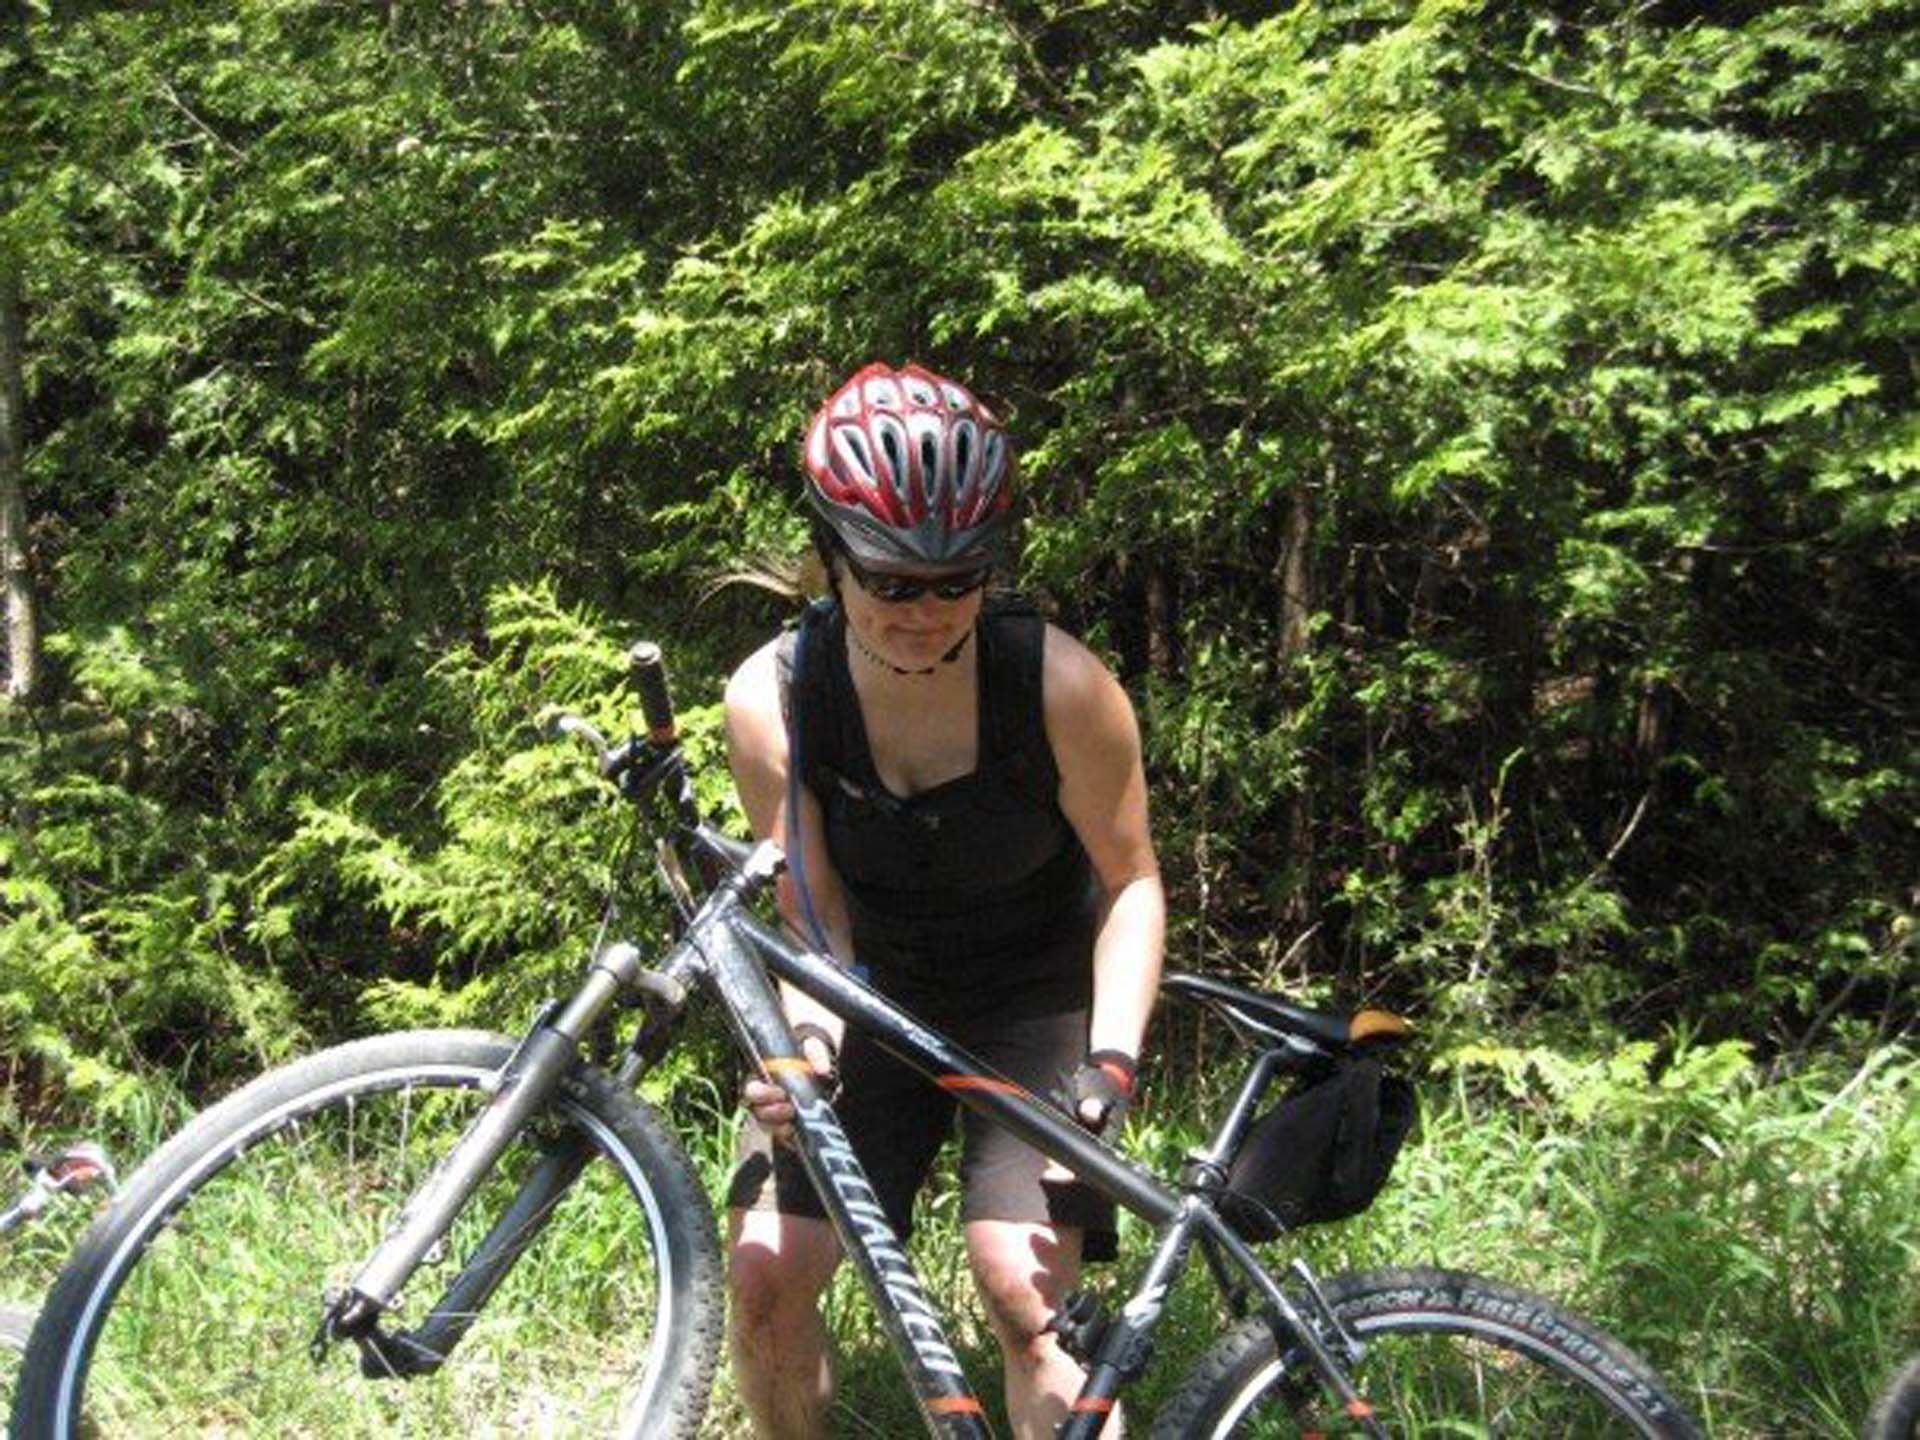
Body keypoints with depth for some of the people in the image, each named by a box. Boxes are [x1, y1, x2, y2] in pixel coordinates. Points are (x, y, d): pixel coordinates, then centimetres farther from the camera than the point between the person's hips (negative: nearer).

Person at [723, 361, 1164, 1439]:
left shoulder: (1061, 686, -24)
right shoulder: (775, 698, -17)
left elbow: (1131, 881, -11)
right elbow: (817, 923, -10)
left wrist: (1111, 1057, -22)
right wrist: (807, 1039, -29)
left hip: (1038, 1002, -2)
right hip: (883, 998, 3)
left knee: (1025, 1293, -19)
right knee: (766, 1274, -8)